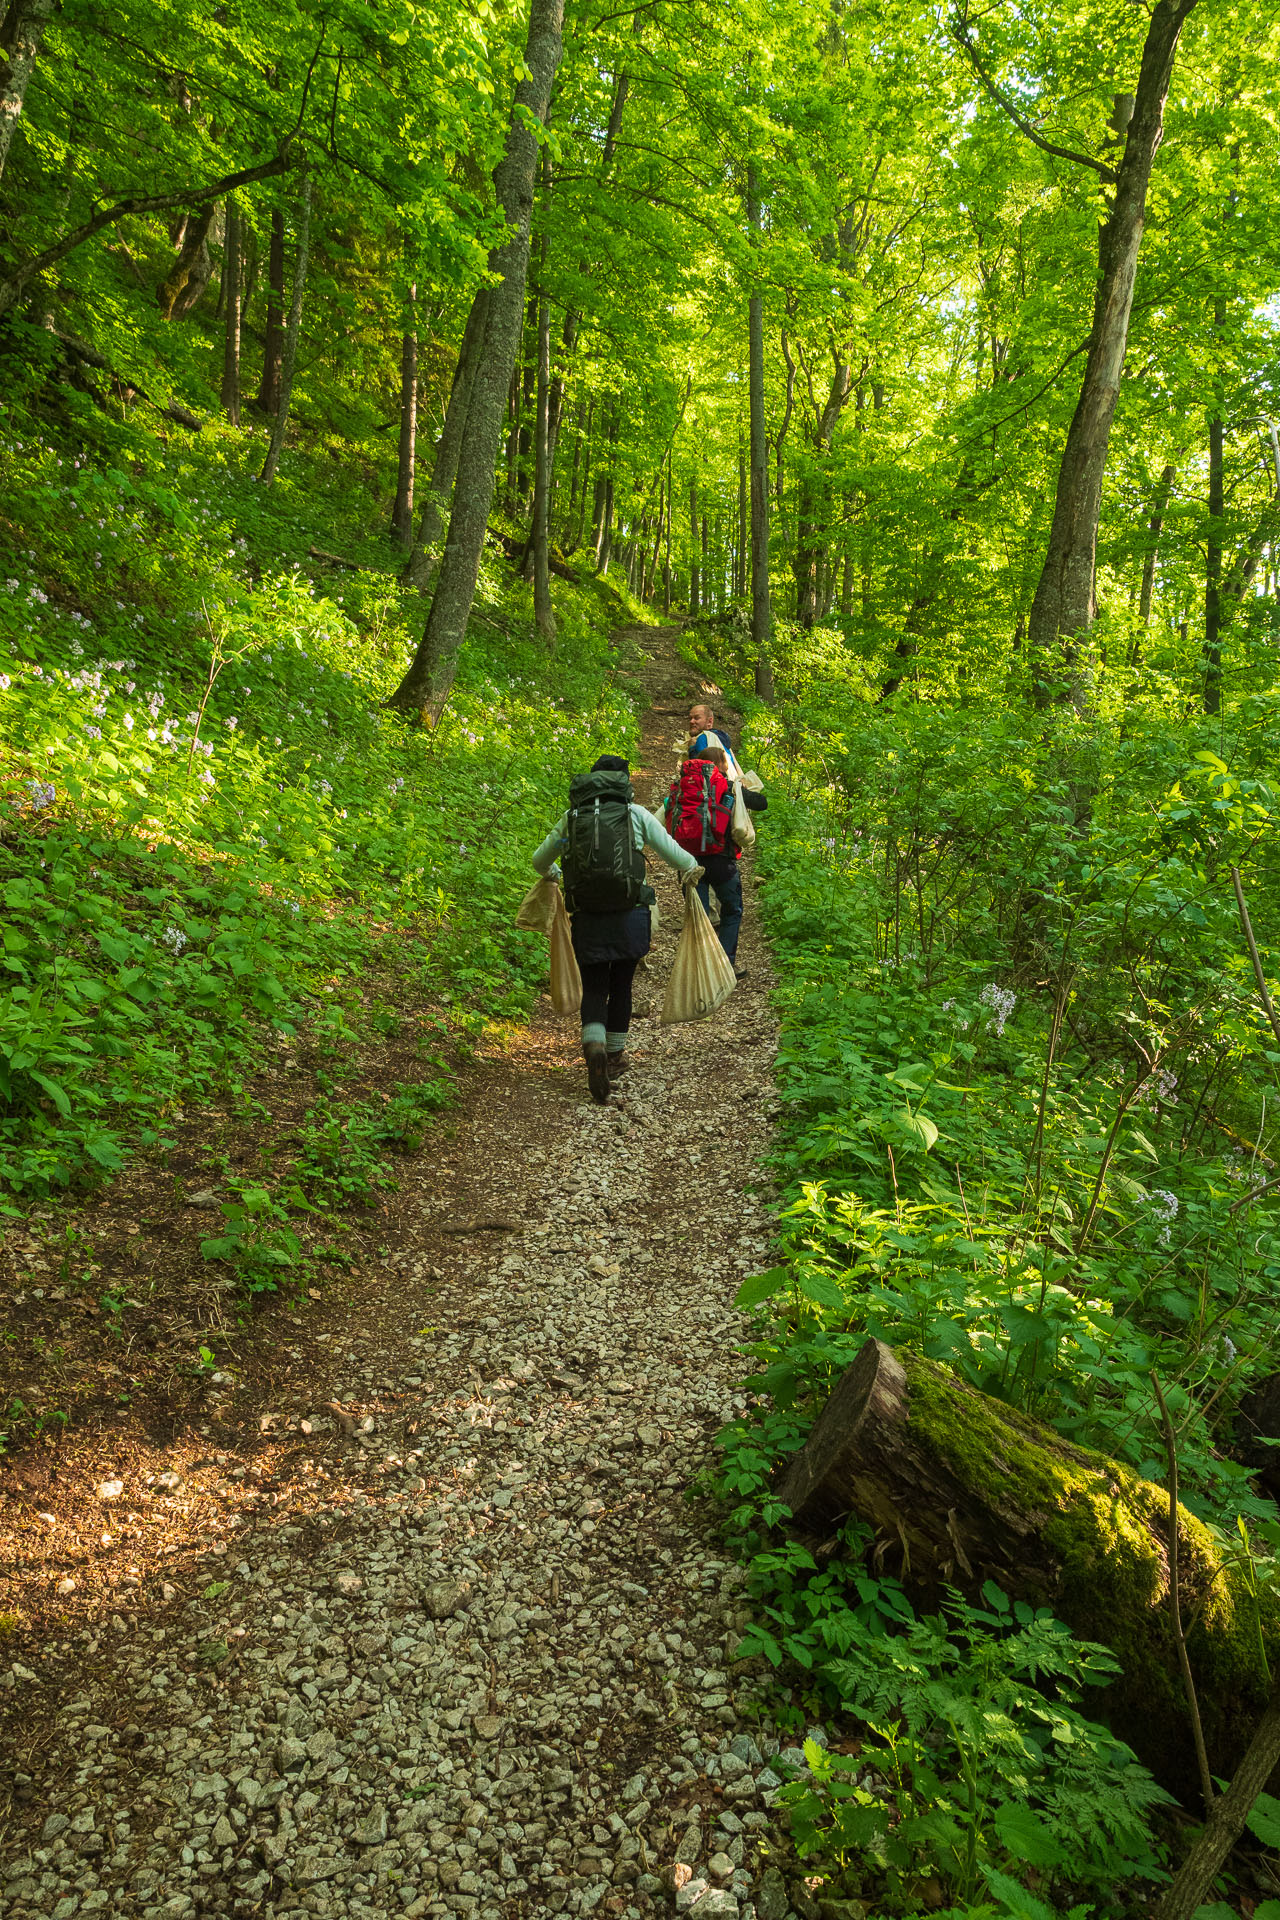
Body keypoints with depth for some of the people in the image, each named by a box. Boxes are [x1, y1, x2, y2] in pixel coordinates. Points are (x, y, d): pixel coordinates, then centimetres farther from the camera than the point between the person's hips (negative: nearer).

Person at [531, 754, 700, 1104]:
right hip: (630, 915, 0)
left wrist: (551, 873, 43)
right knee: (621, 986, 16)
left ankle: (594, 1047, -18)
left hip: (586, 917, 0)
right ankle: (615, 1057, 26)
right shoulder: (636, 814, 4)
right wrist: (691, 869, 27)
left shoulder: (571, 817, 9)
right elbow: (674, 853, 5)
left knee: (594, 988, 8)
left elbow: (539, 862, 20)